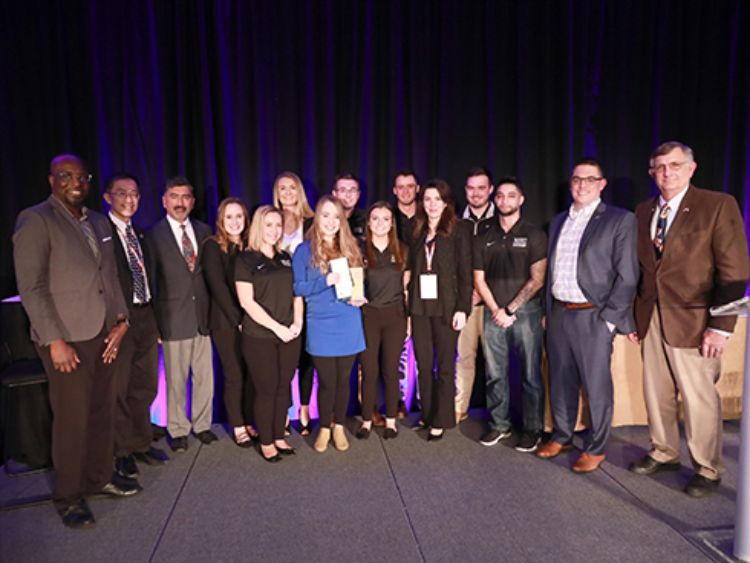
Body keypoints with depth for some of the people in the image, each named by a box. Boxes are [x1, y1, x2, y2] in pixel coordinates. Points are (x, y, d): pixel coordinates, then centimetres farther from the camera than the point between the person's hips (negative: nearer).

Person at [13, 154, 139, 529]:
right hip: (66, 339, -6)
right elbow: (31, 287, -11)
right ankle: (68, 497, 20)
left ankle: (100, 477, 31)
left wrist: (120, 321, 5)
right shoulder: (35, 220, -7)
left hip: (104, 335, 6)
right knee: (72, 420, 3)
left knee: (102, 413, 13)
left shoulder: (99, 222, 13)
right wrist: (55, 341, -15)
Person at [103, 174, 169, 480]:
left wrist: (155, 317, 10)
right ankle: (122, 452, 24)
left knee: (145, 387, 16)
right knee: (118, 390, 7)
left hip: (145, 319, 7)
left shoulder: (140, 234, 14)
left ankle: (141, 444, 32)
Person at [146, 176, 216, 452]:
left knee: (204, 375, 11)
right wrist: (154, 322, -4)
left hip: (202, 315, 3)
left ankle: (202, 424, 28)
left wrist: (214, 310, 3)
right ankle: (178, 430, 24)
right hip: (174, 318, -3)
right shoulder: (153, 236, -2)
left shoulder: (204, 231, 8)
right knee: (176, 379, 7)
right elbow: (150, 281, -2)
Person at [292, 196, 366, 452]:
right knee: (326, 381, 5)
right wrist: (326, 281, -19)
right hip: (321, 326, -3)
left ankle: (339, 427, 29)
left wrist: (359, 297, -7)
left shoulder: (350, 247, 8)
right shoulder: (305, 250, -2)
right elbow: (297, 287, -6)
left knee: (343, 379, 12)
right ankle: (324, 428, 26)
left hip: (349, 324, 3)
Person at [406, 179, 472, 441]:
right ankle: (427, 414, 23)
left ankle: (441, 421, 13)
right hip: (419, 308, 4)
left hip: (446, 308, -4)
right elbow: (411, 270, 11)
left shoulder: (458, 231, -1)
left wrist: (462, 309, -12)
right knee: (423, 365, 9)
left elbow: (465, 273, -5)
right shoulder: (417, 233, 12)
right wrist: (408, 308, 5)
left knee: (445, 367, 3)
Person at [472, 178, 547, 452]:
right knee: (495, 373, 7)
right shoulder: (484, 236, 10)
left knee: (530, 374, 2)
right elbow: (479, 278, 9)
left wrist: (511, 309, -8)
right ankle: (499, 424, 21)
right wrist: (496, 310, -3)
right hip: (493, 312, 3)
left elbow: (537, 280, -5)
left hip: (525, 311, -3)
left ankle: (533, 429, 15)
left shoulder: (534, 234, 1)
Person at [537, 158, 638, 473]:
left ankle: (595, 448, 21)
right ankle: (561, 436, 33)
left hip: (593, 316, -5)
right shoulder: (558, 222, 14)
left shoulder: (620, 220, -4)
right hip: (558, 314, 6)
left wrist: (609, 318, -12)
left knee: (596, 385, 3)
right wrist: (547, 311, 11)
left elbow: (627, 276, -8)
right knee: (560, 381, 15)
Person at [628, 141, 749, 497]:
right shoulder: (643, 212, 10)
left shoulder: (718, 205, -6)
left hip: (693, 320, -5)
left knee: (699, 397, 4)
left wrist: (721, 326, -14)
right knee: (656, 392, 14)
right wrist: (634, 316, 6)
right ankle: (664, 453, 33)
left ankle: (707, 470, 24)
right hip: (651, 318, 5)